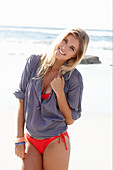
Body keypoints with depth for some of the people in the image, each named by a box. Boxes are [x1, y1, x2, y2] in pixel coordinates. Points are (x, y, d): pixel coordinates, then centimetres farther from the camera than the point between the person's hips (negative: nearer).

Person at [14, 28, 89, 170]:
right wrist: (19, 139, -1)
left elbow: (70, 120, -6)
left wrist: (59, 92, -19)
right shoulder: (34, 62, -4)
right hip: (31, 141, 3)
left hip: (56, 142, -2)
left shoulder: (74, 78, -11)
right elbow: (22, 101, 0)